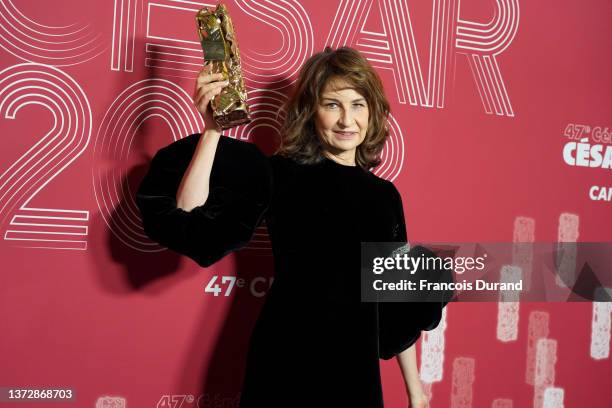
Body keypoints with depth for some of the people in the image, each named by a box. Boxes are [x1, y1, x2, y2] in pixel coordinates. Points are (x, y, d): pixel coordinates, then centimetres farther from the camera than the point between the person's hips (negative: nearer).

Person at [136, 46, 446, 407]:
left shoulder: (384, 195, 4)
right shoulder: (278, 175, -7)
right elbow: (192, 224, -20)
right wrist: (213, 131, -26)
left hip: (357, 368, 4)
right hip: (285, 362, -4)